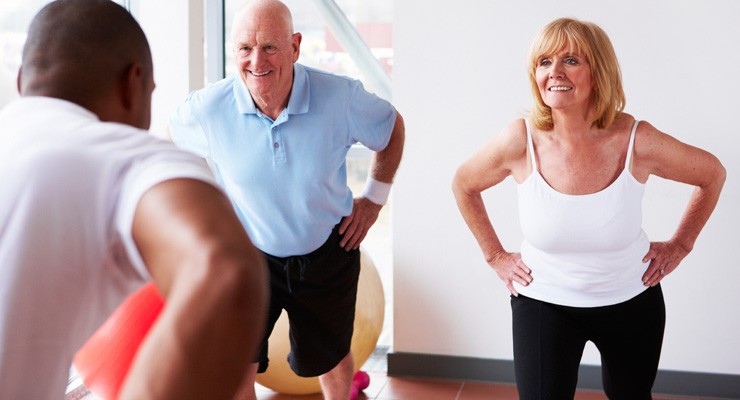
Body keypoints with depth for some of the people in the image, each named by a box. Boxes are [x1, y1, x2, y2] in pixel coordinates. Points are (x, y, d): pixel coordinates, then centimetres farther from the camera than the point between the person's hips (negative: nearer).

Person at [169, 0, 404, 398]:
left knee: (331, 357, 21)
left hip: (327, 252, 1)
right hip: (248, 252, 0)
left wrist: (374, 198, -1)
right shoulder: (209, 108, -22)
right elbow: (173, 140, 2)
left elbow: (392, 128, -1)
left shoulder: (341, 97, -22)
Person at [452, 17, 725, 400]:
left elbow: (712, 174, -2)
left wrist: (680, 244, 1)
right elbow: (464, 185, 1)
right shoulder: (519, 142, -20)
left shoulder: (637, 142, -21)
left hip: (631, 299, 1)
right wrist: (495, 255, 0)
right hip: (544, 301, -1)